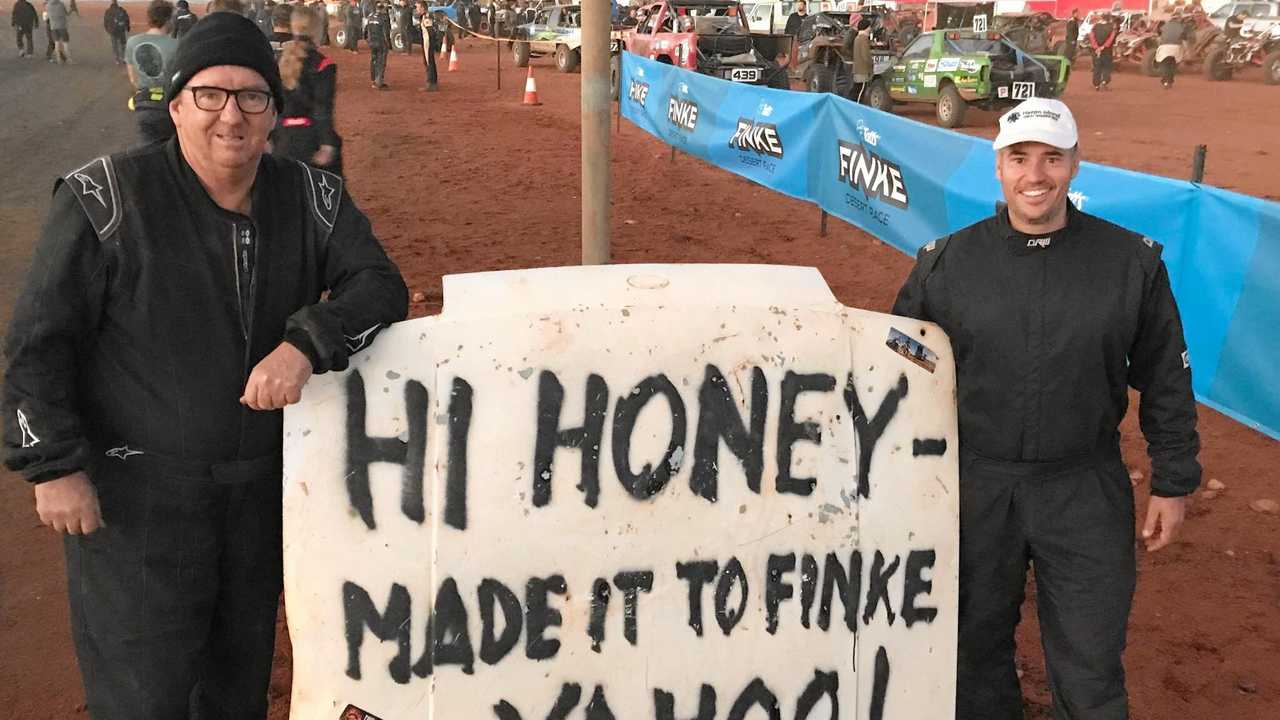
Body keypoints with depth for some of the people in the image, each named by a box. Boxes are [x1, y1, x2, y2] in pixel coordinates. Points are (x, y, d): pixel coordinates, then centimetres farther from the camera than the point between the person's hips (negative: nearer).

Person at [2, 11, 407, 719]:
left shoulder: (312, 200, -1)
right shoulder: (107, 199, -13)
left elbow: (379, 283, -8)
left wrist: (305, 344, -26)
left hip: (263, 492, 5)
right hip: (134, 498, -4)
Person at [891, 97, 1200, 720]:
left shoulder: (1133, 263, -5)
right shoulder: (947, 262, -4)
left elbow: (1165, 380, 4)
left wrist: (1173, 482, 5)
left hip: (1086, 493, -1)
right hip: (977, 486, 1)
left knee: (1091, 668, 7)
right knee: (976, 647, 17)